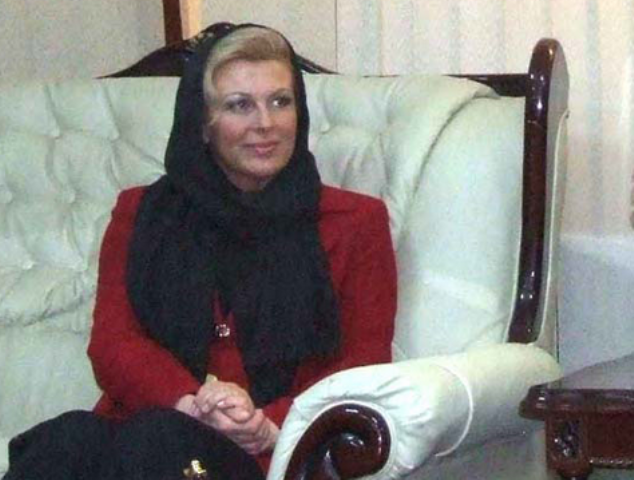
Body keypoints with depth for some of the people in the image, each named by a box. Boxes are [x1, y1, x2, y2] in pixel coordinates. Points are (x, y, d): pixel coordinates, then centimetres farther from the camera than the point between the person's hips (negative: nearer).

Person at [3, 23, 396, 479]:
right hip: (139, 428, 2)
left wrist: (271, 426, -13)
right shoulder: (142, 214, 21)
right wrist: (193, 402, -15)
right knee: (72, 436, -36)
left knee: (162, 438, -38)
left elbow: (365, 369, 7)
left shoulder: (356, 221, 16)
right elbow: (112, 344, 8)